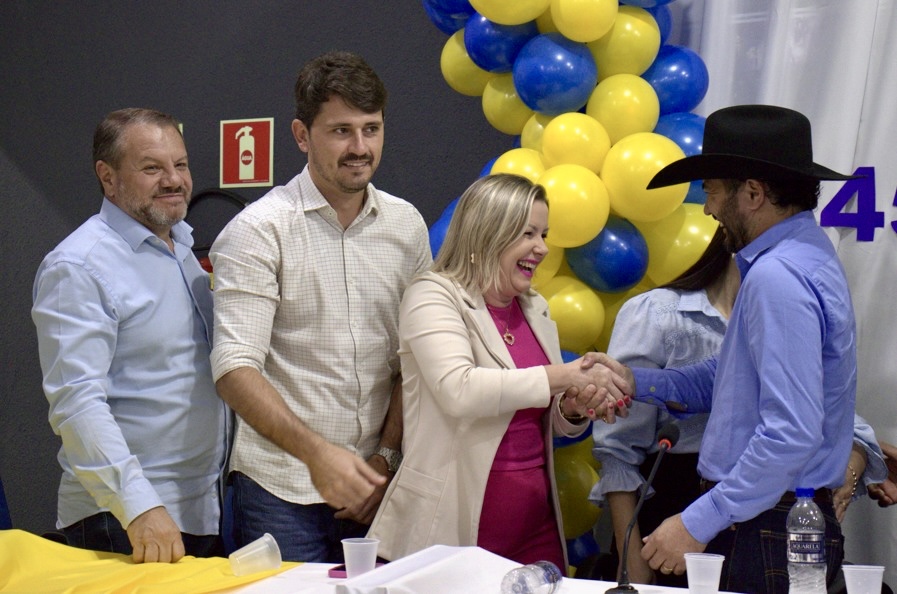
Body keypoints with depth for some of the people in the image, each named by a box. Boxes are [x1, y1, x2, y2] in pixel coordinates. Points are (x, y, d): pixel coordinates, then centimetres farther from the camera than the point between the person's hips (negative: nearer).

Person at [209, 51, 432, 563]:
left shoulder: (406, 225, 7)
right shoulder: (260, 230, -7)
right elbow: (236, 368, -15)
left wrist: (385, 456, -1)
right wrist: (317, 452, -24)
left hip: (375, 483, 4)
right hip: (282, 489, -4)